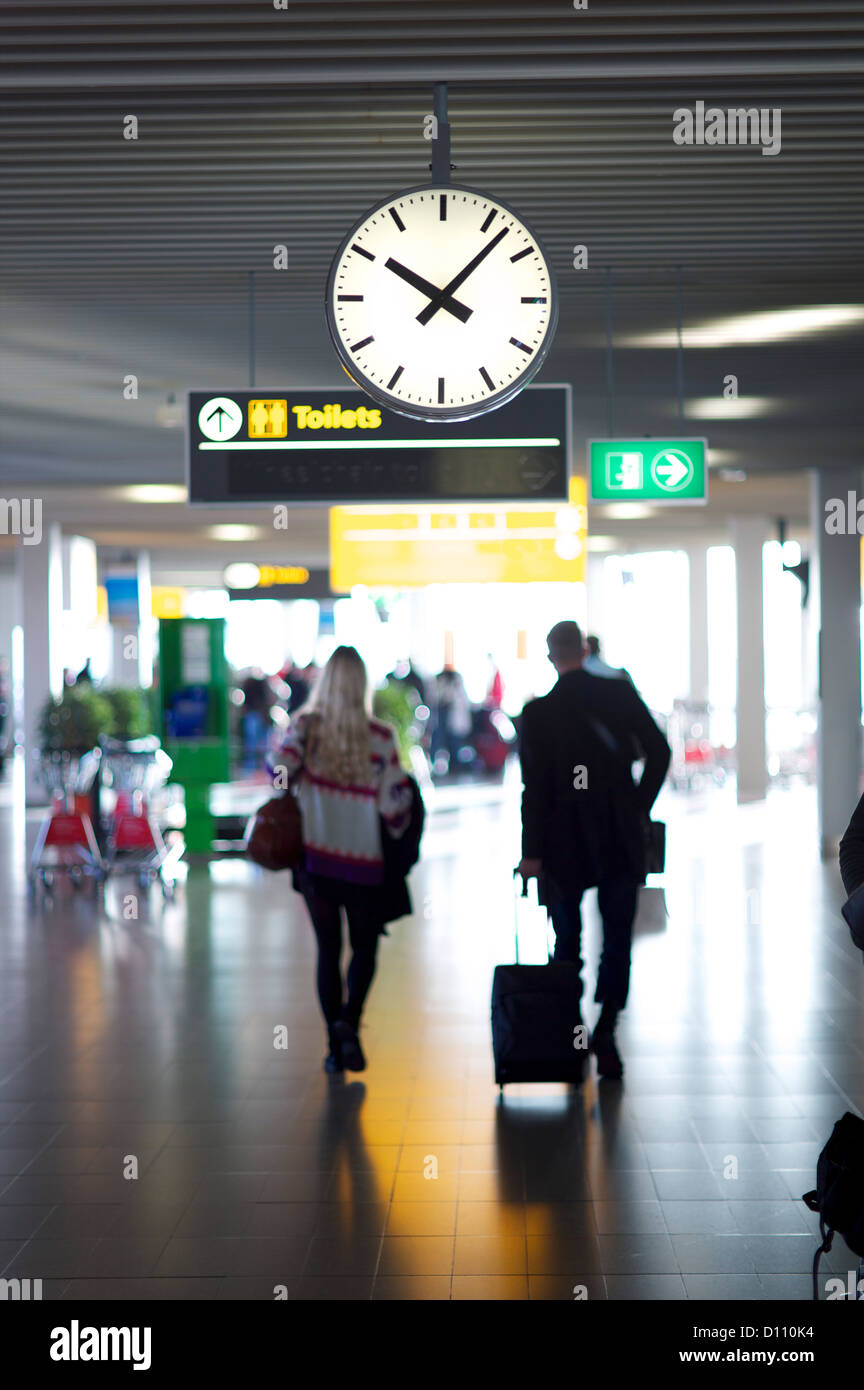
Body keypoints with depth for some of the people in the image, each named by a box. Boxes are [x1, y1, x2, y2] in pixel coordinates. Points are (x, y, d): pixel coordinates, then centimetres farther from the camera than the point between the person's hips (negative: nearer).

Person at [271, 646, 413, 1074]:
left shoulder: (306, 726, -6)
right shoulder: (380, 737, -8)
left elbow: (281, 769, -20)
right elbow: (395, 799, -8)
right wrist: (398, 830, 11)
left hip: (316, 858, 1)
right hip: (365, 862, -1)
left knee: (328, 950, 13)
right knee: (364, 948, 15)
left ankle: (335, 1045, 12)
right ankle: (349, 1021, -9)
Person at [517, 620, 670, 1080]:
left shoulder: (537, 712, -8)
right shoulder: (621, 693, -2)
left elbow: (535, 787, -9)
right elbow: (659, 751, -3)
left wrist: (531, 852, -5)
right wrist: (640, 807, 8)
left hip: (563, 844, -1)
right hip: (620, 839, 1)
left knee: (568, 941, 11)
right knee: (617, 938, 6)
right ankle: (605, 1030, -7)